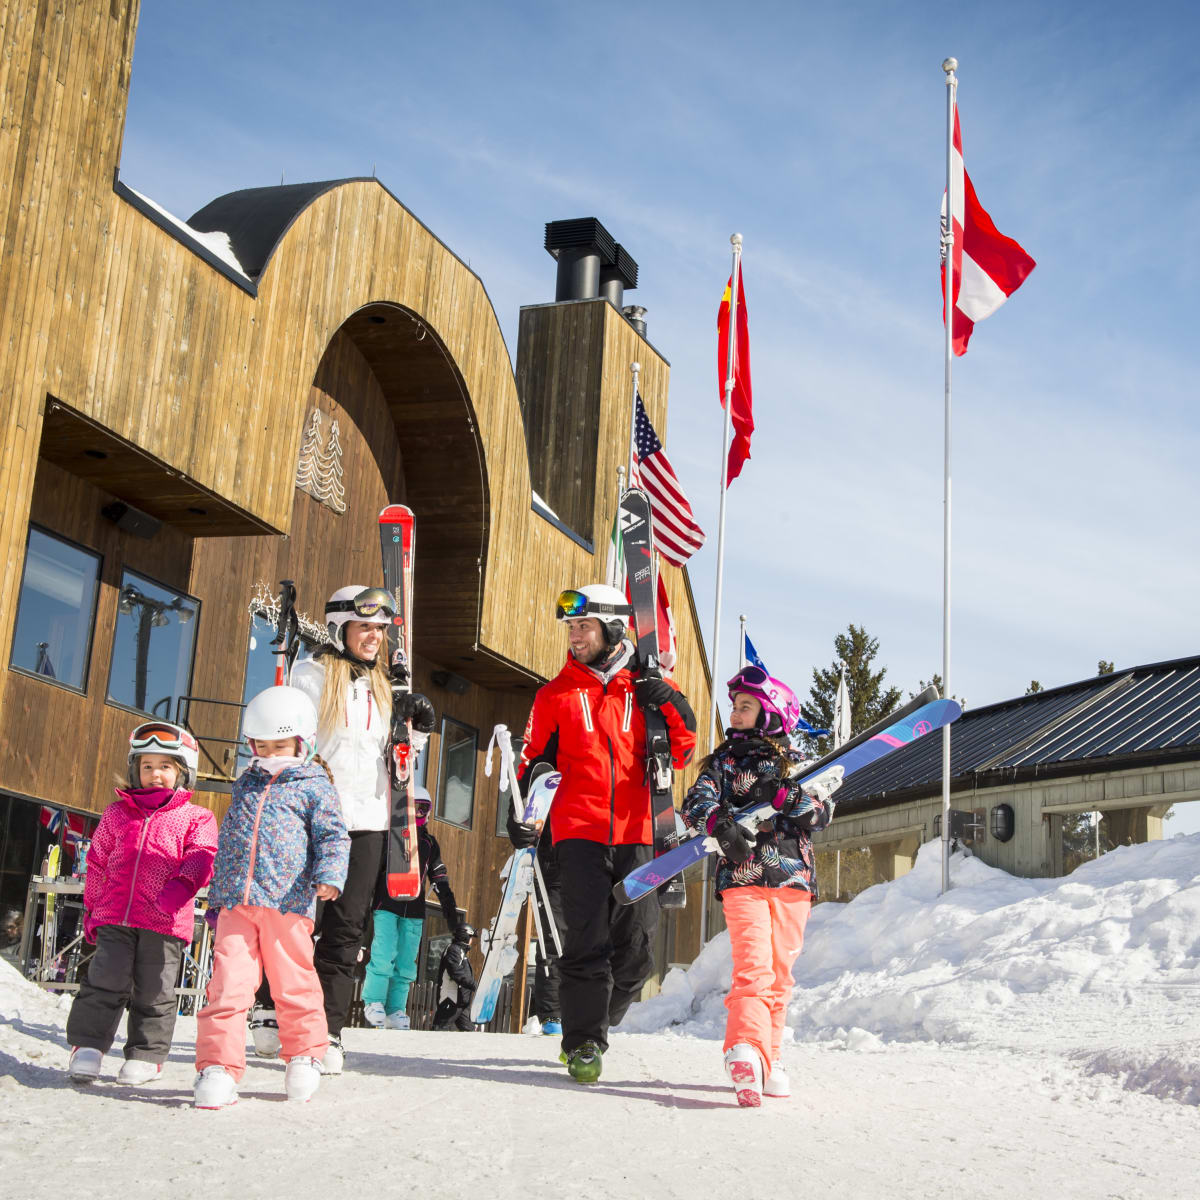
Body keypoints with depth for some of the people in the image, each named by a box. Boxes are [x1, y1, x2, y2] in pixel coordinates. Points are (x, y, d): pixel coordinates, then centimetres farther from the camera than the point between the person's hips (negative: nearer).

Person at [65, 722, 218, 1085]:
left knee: (153, 992, 3)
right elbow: (98, 862, 22)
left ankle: (146, 1055, 16)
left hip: (164, 922, -2)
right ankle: (87, 1046, 8)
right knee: (104, 982, -4)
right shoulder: (117, 814, 16)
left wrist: (181, 885, -25)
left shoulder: (195, 818, 7)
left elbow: (201, 858, -6)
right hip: (115, 918, 2)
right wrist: (91, 907, 20)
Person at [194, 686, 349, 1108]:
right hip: (236, 903, 3)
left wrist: (329, 874, -20)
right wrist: (217, 896, 25)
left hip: (287, 903, -3)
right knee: (227, 984, -6)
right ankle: (218, 1065, -3)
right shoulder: (246, 784, 19)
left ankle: (304, 1056, 24)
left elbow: (333, 838, -1)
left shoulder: (315, 787, 4)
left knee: (293, 985, 5)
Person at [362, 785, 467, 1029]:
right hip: (386, 905, -4)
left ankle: (395, 1012, 8)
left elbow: (440, 880, 22)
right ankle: (373, 1003, -3)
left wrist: (450, 908, 17)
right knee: (384, 956, -17)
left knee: (405, 964, 2)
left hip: (414, 911, 5)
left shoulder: (429, 843, 19)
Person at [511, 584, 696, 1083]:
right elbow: (535, 759, 14)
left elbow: (681, 753, 13)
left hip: (635, 835, 2)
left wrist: (675, 708, -4)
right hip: (579, 832, -1)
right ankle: (584, 1043, 1)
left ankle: (588, 1029, 22)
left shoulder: (646, 688, 10)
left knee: (636, 950, 3)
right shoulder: (556, 694, 10)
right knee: (587, 943, -10)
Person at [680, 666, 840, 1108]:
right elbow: (696, 802, -4)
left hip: (792, 878, 2)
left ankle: (766, 1057, 16)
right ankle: (745, 1053, -33)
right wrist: (720, 824, -25)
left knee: (779, 974, 5)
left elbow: (824, 812, 1)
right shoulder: (724, 759, 12)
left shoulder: (795, 763, 14)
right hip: (741, 877, -2)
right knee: (753, 967, -19)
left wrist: (783, 795, -16)